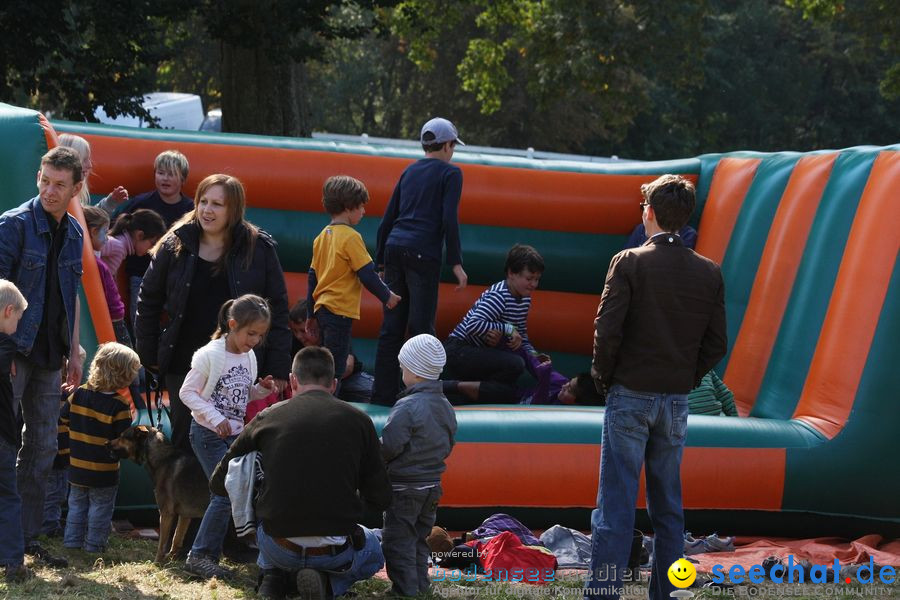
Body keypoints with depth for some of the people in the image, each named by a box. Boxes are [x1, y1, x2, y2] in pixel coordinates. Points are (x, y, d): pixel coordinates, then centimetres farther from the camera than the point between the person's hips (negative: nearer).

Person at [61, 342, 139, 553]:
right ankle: (94, 546, 13)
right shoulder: (119, 406, -18)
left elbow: (62, 423, 4)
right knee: (100, 510, 9)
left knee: (77, 506, 18)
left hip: (76, 469, 4)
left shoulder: (78, 395, -3)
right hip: (104, 473, -4)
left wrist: (69, 449, 17)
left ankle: (71, 542, 21)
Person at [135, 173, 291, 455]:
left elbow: (277, 309, 0)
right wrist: (149, 355, 8)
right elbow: (149, 301, 11)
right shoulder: (175, 246, 1)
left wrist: (278, 368, -4)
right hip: (183, 365, 2)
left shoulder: (258, 248, -3)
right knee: (185, 442, 8)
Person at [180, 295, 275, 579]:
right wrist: (215, 418, -22)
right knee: (226, 493, -14)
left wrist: (261, 389, -4)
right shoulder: (209, 355, -16)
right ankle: (200, 555, -6)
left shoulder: (249, 357, 5)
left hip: (234, 433, 7)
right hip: (208, 435, -7)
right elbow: (187, 392, -14)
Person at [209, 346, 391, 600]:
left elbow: (218, 483, 9)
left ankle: (272, 578, 11)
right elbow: (380, 500, 1)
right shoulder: (358, 420, -3)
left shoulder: (268, 417, 0)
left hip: (278, 550, 3)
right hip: (335, 552, -3)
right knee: (374, 552, 32)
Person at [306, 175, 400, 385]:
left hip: (322, 308, 9)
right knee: (335, 366, -8)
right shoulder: (351, 237, -12)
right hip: (340, 310, -9)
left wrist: (311, 313, 23)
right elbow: (367, 274, -13)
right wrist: (387, 296, 2)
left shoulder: (322, 236, 12)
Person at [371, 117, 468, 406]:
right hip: (423, 252, -6)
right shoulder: (450, 173, 2)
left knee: (391, 326, 6)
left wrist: (381, 262, 23)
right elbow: (449, 219, -9)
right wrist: (456, 263, -8)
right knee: (421, 326, -5)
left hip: (394, 248, 6)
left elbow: (388, 218, 19)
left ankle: (383, 394, 6)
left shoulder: (410, 171, 20)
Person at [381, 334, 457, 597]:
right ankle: (421, 586, 22)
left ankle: (406, 589, 0)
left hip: (404, 487, -8)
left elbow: (389, 447, -22)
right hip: (432, 485, 8)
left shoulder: (407, 407, -21)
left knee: (397, 541, 0)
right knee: (420, 539, 18)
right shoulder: (446, 408, 5)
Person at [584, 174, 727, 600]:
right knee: (668, 505, 12)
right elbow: (716, 344, 4)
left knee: (616, 503, -3)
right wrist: (687, 378, 14)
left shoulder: (629, 263, -9)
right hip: (677, 400, 4)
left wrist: (602, 375, 2)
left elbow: (607, 330, -13)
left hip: (630, 395, -4)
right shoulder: (709, 273, 3)